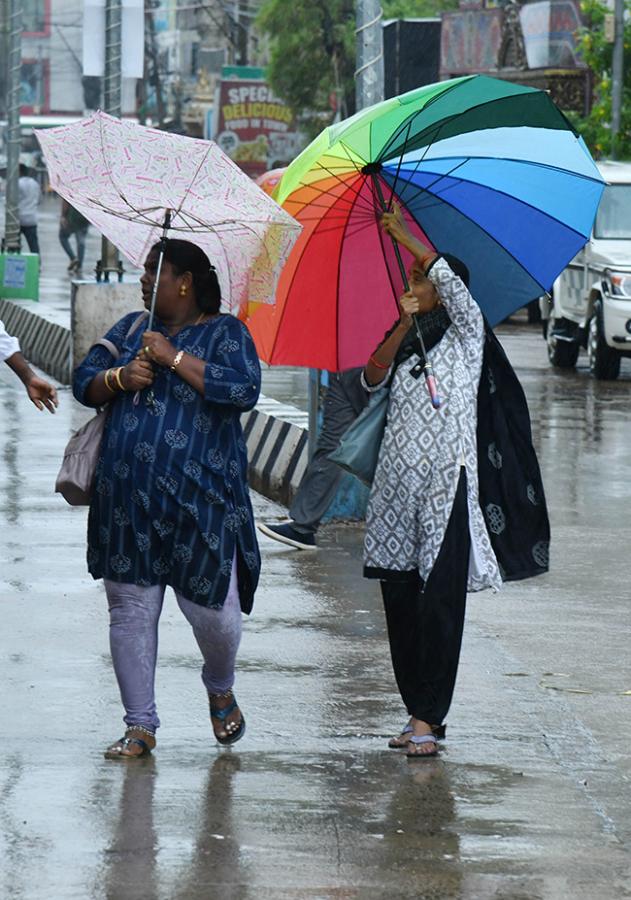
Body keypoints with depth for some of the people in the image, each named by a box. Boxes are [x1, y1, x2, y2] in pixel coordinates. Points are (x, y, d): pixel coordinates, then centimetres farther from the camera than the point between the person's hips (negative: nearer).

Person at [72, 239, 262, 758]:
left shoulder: (224, 333, 1)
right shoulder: (131, 329, 16)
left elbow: (244, 390, -16)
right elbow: (83, 383, 13)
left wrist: (174, 358, -16)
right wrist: (119, 377, -8)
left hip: (202, 502, -4)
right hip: (128, 502, 4)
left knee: (214, 613, -6)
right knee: (130, 613, 3)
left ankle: (220, 690, 25)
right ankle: (141, 726, 12)